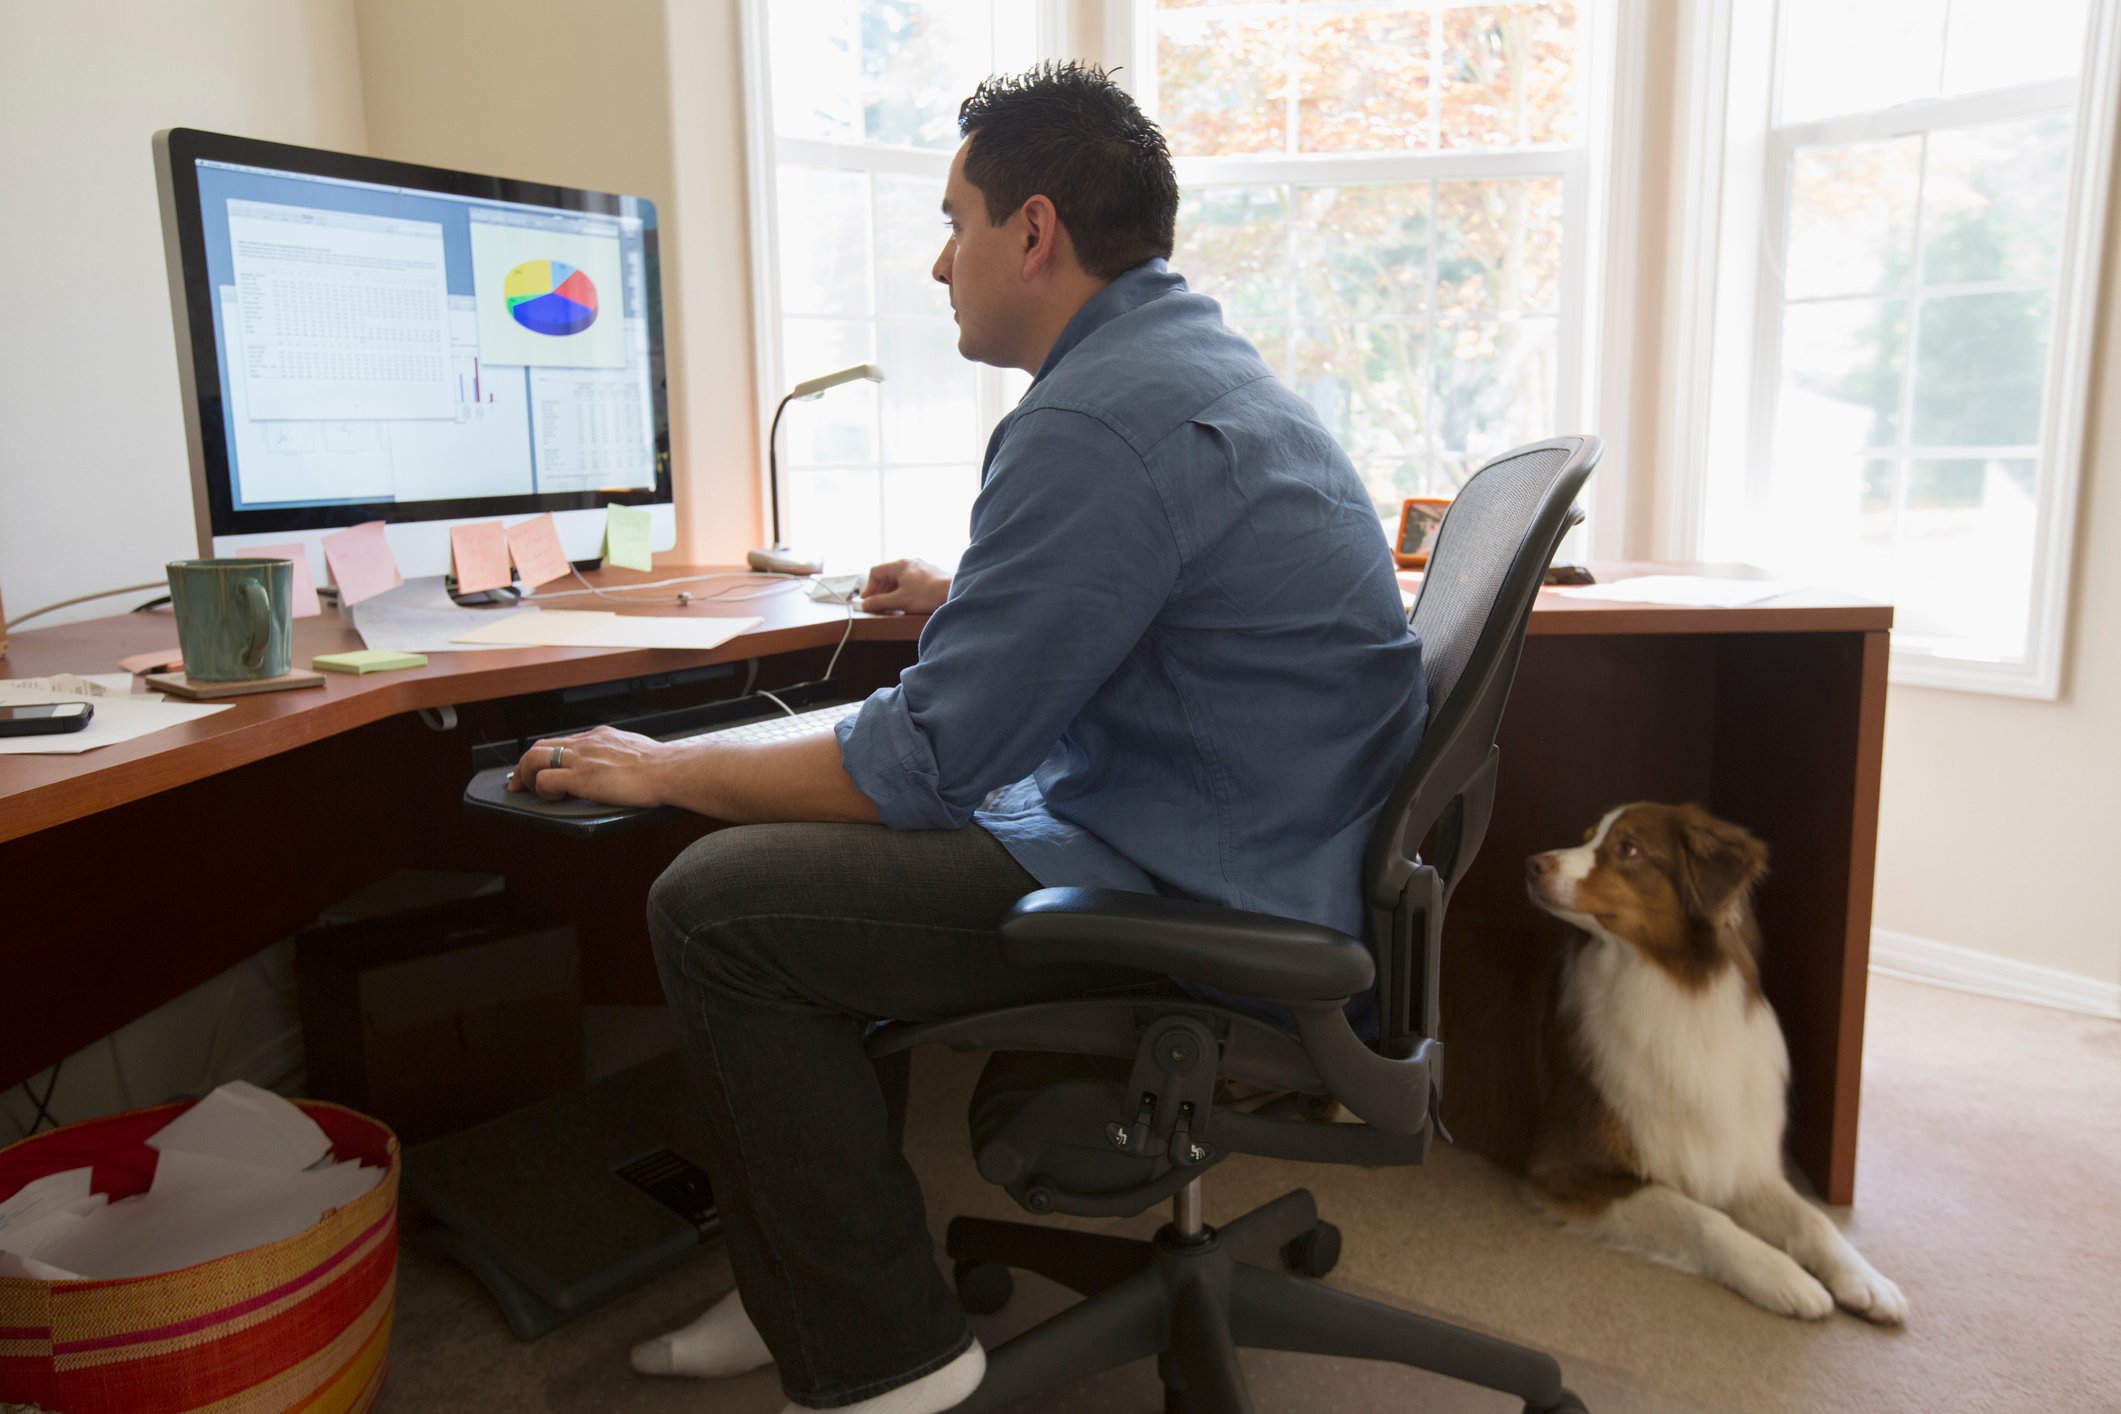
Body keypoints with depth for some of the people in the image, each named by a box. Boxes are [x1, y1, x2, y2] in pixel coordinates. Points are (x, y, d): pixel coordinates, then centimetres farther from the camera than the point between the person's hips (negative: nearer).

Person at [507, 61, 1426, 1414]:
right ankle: (809, 1287, 26)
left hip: (1194, 894, -11)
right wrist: (973, 597, 34)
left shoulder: (1097, 423, -21)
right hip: (1257, 848, 11)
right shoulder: (1202, 356, 13)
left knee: (718, 904, -11)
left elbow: (919, 768, -19)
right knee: (797, 842, 16)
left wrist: (666, 770, -5)